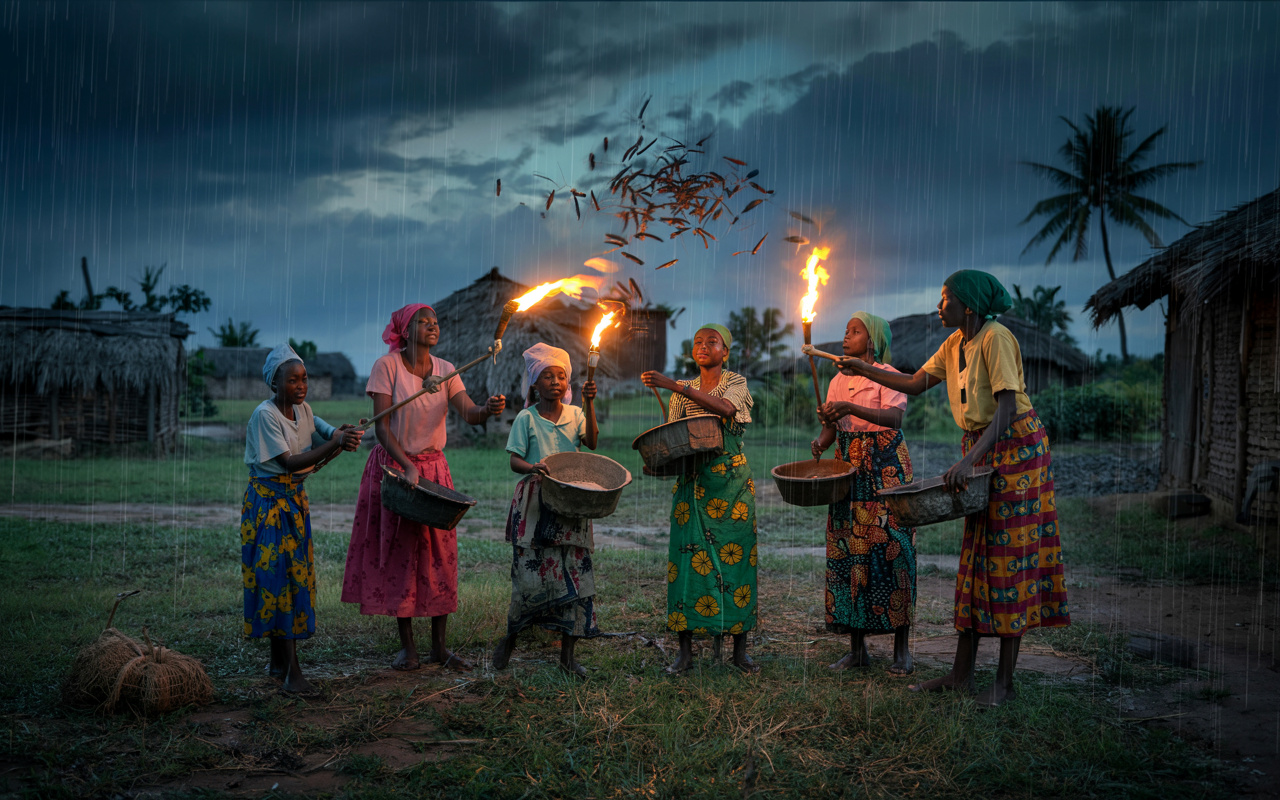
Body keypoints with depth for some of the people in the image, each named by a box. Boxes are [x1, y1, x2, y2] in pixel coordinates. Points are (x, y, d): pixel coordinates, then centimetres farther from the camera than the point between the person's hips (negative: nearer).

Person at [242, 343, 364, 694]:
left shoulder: (303, 410, 5)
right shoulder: (265, 415, -17)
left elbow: (318, 455, 6)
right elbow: (289, 462, -24)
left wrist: (341, 438, -17)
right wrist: (335, 443, -30)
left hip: (295, 500, 7)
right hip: (267, 502, -7)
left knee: (296, 575, 8)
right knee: (277, 575, -9)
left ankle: (278, 661, 18)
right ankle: (291, 668, -9)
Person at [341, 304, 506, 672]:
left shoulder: (445, 370, 4)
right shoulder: (386, 366, -8)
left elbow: (469, 413, -10)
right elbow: (382, 427, -12)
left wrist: (488, 409, -33)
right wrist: (407, 467, -22)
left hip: (434, 467, 4)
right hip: (393, 466, -3)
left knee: (439, 554, 2)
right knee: (399, 554, 1)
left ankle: (439, 646, 10)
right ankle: (407, 646, 10)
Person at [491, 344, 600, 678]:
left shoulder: (575, 414, 9)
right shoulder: (526, 418, 1)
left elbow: (592, 441, -7)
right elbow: (514, 460, -6)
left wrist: (589, 405, -17)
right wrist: (531, 468, -27)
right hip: (534, 504, -3)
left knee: (576, 573, 1)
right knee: (532, 575, -6)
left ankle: (567, 653, 11)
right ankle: (510, 636, 21)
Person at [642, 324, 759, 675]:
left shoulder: (736, 383, 2)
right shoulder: (683, 392, 13)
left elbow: (725, 408, -21)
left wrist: (674, 385, -28)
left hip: (731, 481, -2)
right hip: (692, 482, 3)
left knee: (735, 556, -3)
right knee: (688, 557, -4)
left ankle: (740, 648, 7)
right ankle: (685, 650, 1)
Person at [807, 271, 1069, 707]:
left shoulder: (996, 339, -18)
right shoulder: (955, 344, 8)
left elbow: (1006, 409, -25)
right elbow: (915, 384, 17)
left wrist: (969, 460, -35)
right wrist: (863, 369, 10)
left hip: (1015, 446, -8)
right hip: (980, 450, 9)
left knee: (1008, 556, -6)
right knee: (975, 556, 8)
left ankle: (1005, 680, 0)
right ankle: (961, 673, 12)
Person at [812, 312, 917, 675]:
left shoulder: (887, 375, -3)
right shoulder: (838, 381, 16)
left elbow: (894, 418, -20)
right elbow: (832, 427, 12)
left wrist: (850, 408, -31)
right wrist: (820, 441, -10)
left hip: (886, 471, -5)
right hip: (849, 471, 6)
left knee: (890, 550, -8)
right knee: (847, 551, 1)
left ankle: (901, 649, 0)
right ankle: (857, 648, 9)